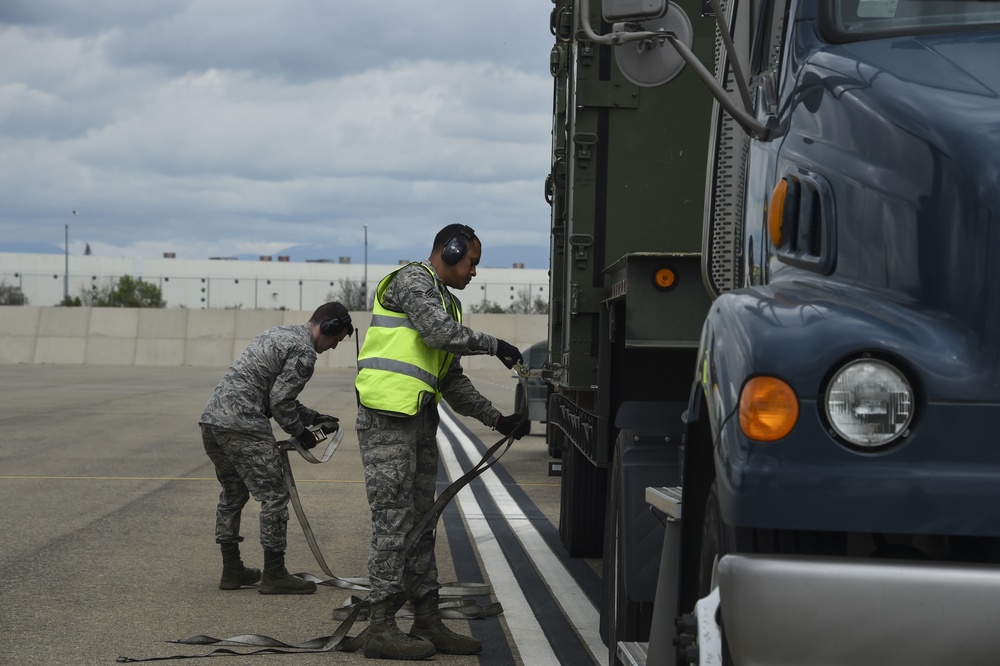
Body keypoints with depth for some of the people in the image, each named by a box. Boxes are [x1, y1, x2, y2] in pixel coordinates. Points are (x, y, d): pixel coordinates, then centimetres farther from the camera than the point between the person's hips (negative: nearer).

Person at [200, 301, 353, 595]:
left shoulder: (278, 333, 24)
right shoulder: (304, 351, -7)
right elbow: (280, 401, -11)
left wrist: (312, 416, 30)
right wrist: (301, 432, 5)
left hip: (212, 418, 10)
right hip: (242, 425, -10)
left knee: (232, 494, 21)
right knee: (274, 495, -2)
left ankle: (232, 570, 26)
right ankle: (274, 574, 2)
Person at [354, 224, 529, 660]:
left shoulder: (446, 303, 25)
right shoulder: (412, 280, -4)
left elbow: (452, 382, 23)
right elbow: (440, 332, -20)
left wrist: (497, 419, 15)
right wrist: (492, 345, -7)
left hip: (419, 420, 10)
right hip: (387, 416, -10)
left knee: (420, 523, 10)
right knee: (393, 521, -9)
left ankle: (427, 622, 15)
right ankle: (381, 628, -6)